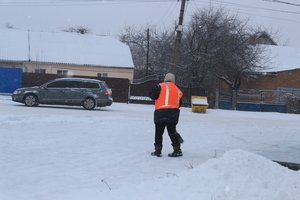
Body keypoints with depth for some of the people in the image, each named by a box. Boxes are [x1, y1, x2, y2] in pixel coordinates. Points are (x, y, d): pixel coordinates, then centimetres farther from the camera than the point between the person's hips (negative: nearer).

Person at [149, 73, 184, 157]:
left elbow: (152, 95, -4)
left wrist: (158, 99, 16)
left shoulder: (161, 86, 2)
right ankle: (177, 150, 11)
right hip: (173, 114, 4)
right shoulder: (178, 90, 18)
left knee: (159, 132, 6)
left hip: (161, 111, -4)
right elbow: (179, 104, 17)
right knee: (172, 132, 13)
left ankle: (158, 150, 7)